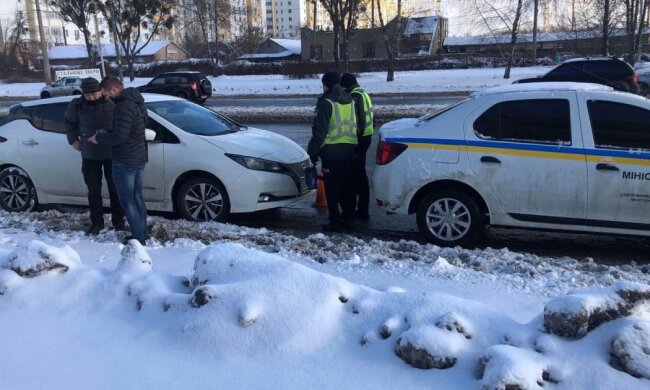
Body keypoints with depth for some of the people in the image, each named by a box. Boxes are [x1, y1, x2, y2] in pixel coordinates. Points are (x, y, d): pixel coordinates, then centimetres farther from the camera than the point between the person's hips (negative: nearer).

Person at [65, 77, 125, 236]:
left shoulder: (112, 103, -12)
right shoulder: (77, 105, -5)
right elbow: (69, 121, 14)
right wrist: (73, 139, 6)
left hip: (111, 154, -2)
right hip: (89, 155, 2)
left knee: (115, 189, 6)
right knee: (93, 191, 9)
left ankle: (118, 222, 19)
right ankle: (96, 222, 22)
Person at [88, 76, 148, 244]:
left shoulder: (124, 106, -22)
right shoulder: (135, 101, 10)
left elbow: (119, 137, -24)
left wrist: (99, 138, -9)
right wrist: (107, 131, 11)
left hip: (125, 162, -10)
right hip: (139, 158, 10)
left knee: (127, 200, 0)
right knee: (137, 197, 16)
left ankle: (137, 237, 5)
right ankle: (142, 233, 23)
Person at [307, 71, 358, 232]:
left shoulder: (326, 102, -10)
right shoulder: (350, 100, 13)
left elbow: (319, 131, -14)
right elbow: (358, 127, 18)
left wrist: (312, 151, -7)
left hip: (331, 151, -6)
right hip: (350, 150, 7)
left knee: (332, 188, -1)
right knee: (348, 186, 13)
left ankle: (335, 222, 1)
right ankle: (348, 219, 18)